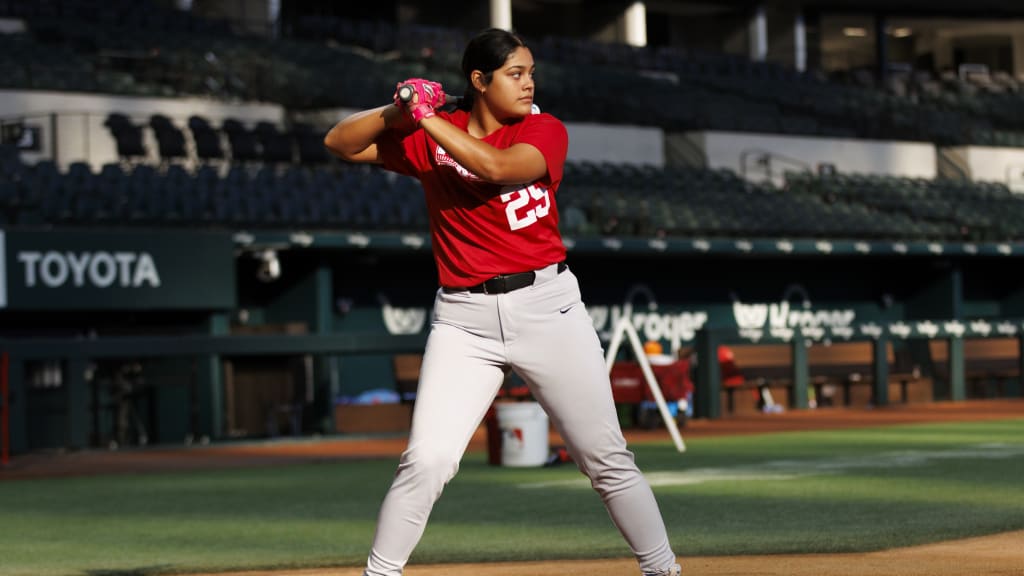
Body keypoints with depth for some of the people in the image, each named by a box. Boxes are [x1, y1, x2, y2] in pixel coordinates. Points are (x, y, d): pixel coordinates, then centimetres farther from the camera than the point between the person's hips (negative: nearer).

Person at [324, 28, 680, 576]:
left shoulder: (545, 130, -1)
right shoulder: (426, 136, 4)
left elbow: (496, 166, -21)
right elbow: (340, 142, 5)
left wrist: (427, 116, -16)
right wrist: (400, 111, -10)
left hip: (546, 306, 0)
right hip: (464, 320, 0)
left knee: (608, 460, 4)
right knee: (426, 462, -11)